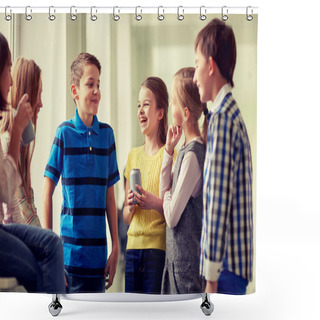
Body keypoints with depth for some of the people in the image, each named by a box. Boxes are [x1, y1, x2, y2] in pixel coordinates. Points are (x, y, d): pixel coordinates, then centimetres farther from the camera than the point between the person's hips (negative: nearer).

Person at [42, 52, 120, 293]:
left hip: (98, 254, 4)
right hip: (70, 253, -3)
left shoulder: (107, 134, 5)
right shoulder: (64, 133, -5)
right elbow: (47, 192, -2)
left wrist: (116, 248, 7)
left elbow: (110, 196, 9)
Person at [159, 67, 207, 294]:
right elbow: (165, 192, 14)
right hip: (177, 256, 9)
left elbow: (172, 216, -19)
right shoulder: (186, 150, 8)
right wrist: (169, 151, 5)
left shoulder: (192, 155, -20)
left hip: (188, 260, -9)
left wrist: (166, 195, 3)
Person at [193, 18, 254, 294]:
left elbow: (218, 205, -20)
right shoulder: (233, 114, 13)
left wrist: (211, 278, -18)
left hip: (225, 264, -9)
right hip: (238, 261, 9)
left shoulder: (221, 119, -16)